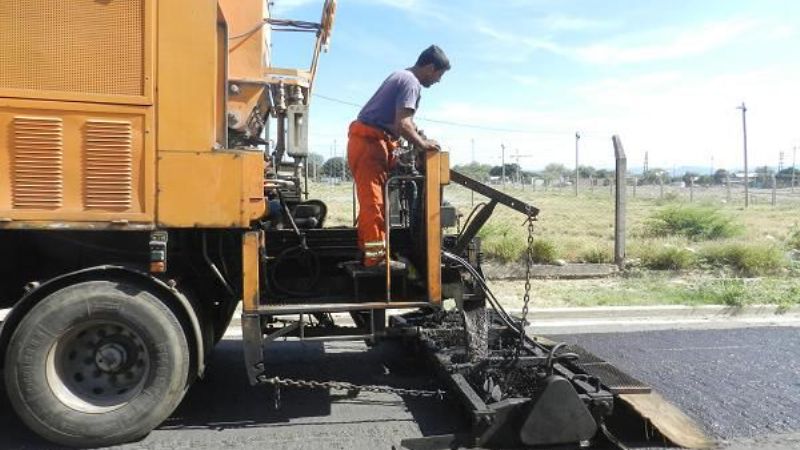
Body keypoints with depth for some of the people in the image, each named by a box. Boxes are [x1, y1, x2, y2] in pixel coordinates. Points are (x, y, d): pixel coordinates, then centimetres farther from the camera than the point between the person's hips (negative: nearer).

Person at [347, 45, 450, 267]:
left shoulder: (402, 76, 21)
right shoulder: (411, 83, -11)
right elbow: (402, 124, -22)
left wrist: (416, 137, 19)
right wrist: (421, 143, -11)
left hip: (365, 138, 11)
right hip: (370, 141, -11)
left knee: (371, 200, 14)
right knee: (373, 201, -11)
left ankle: (369, 251, 21)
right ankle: (376, 256, -9)